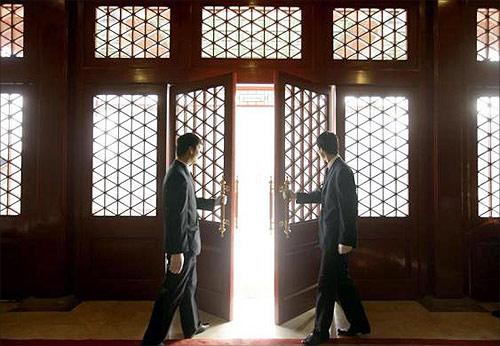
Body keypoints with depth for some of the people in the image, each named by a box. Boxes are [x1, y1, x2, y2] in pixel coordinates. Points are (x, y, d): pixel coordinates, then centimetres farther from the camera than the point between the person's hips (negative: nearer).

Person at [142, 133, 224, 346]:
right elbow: (176, 217, -27)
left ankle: (192, 326, 41)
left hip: (187, 244, 10)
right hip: (183, 246, -10)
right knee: (171, 292, 1)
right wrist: (177, 252, -26)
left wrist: (214, 202, 29)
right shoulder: (178, 176, -24)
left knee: (188, 286, 23)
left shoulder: (180, 172, 8)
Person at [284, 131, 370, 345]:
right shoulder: (333, 170, 11)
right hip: (331, 238, 9)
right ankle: (359, 324, 32)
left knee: (326, 285, 2)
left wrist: (345, 241, -21)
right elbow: (322, 195, 26)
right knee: (341, 282, 18)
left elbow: (349, 208, -21)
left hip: (336, 239, -9)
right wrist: (296, 196, 34)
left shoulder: (342, 171, -18)